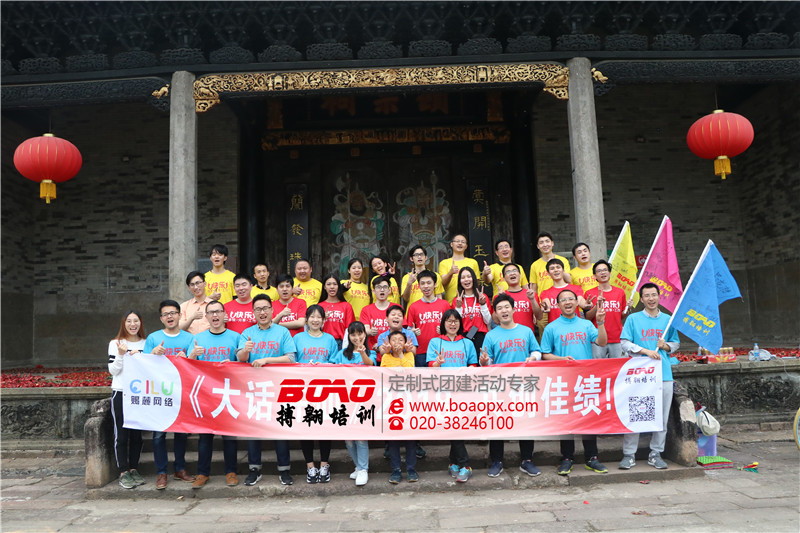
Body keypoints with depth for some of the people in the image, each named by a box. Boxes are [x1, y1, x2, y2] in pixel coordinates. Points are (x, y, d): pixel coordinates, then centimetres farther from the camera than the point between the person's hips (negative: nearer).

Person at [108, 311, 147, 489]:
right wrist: (121, 355, -16)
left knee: (137, 433, 7)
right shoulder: (115, 344, 2)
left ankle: (134, 469, 18)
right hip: (120, 394, -2)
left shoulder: (146, 344, 8)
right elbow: (112, 370, -2)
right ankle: (123, 472, 7)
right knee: (121, 434, -1)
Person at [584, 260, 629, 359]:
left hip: (617, 340, 3)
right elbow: (587, 318, -3)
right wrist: (598, 305, -15)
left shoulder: (620, 292, 10)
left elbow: (621, 317, 17)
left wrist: (628, 309, -1)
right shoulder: (590, 293, 2)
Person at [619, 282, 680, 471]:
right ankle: (629, 454, 5)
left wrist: (666, 346, -1)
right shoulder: (633, 319, 5)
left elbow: (676, 344, 20)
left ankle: (655, 454, 16)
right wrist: (646, 351, -12)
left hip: (663, 374, 3)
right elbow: (625, 344, 0)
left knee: (661, 416, 4)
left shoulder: (668, 320, 14)